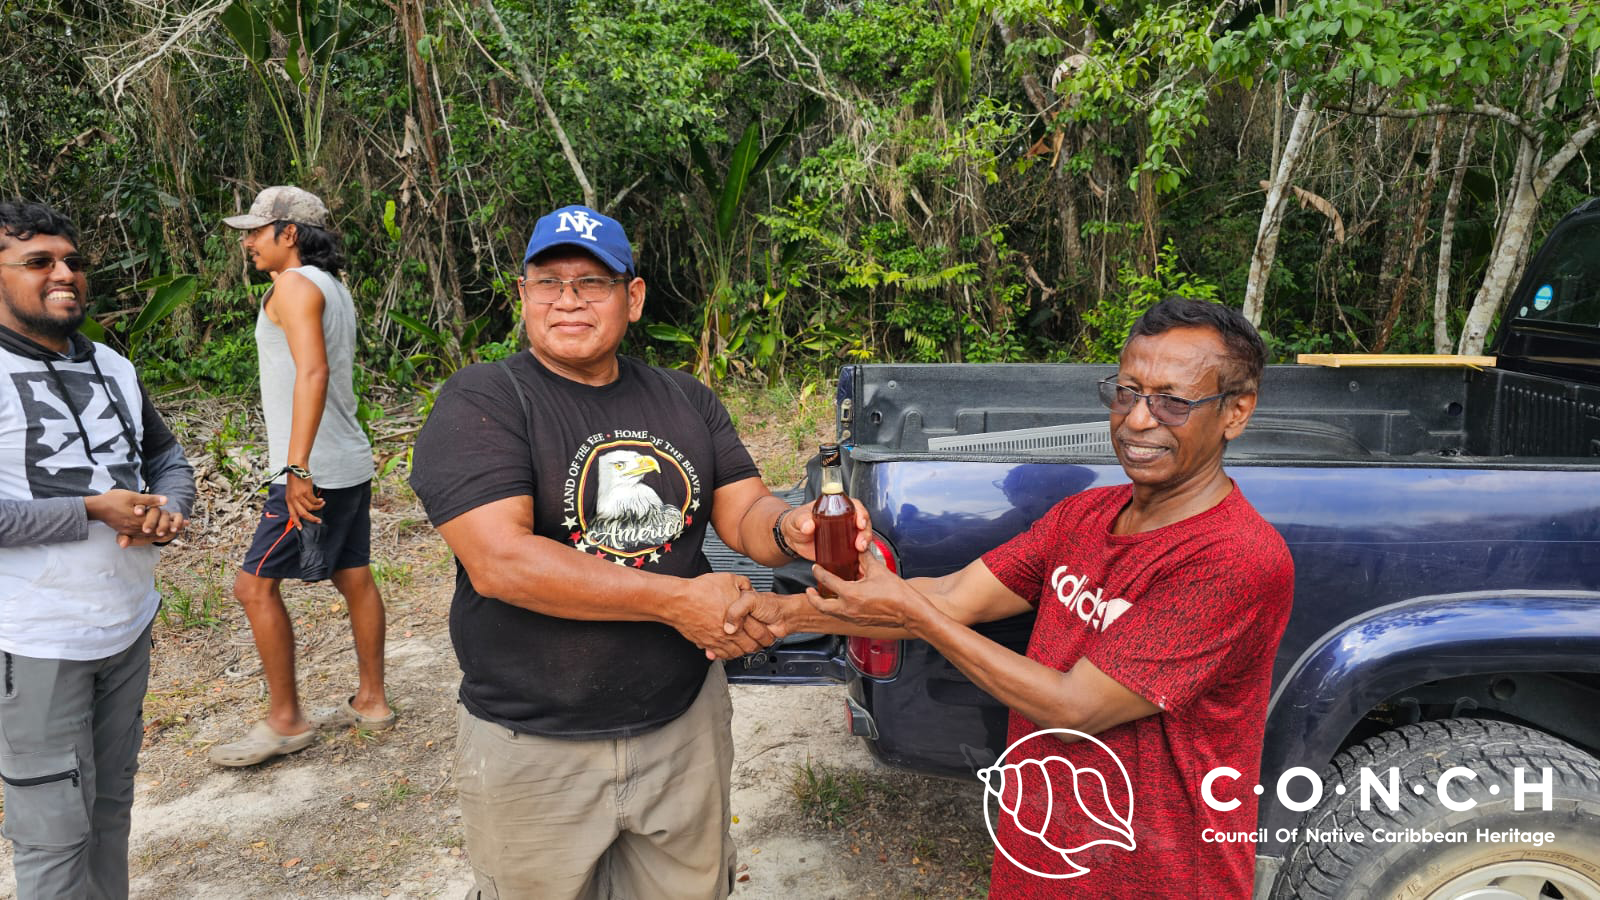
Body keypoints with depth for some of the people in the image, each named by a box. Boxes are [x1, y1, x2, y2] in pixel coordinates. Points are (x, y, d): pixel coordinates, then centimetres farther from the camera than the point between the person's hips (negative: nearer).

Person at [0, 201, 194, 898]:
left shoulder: (113, 366, 9)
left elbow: (166, 456, 17)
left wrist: (171, 508, -5)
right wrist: (92, 510, -20)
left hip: (130, 625, 6)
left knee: (112, 803, 18)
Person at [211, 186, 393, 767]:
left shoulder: (295, 285, -12)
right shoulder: (332, 286, 16)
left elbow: (312, 373, -26)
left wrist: (297, 467, -28)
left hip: (316, 471, -10)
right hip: (350, 463, 10)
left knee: (255, 585, -2)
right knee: (353, 578, 13)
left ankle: (285, 722, 7)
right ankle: (371, 702, 23)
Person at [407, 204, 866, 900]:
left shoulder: (687, 401, 4)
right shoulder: (480, 401, -12)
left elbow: (745, 514, 1)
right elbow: (500, 562, -23)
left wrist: (790, 530, -24)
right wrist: (677, 599, -25)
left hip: (685, 723, 4)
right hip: (533, 747, -3)